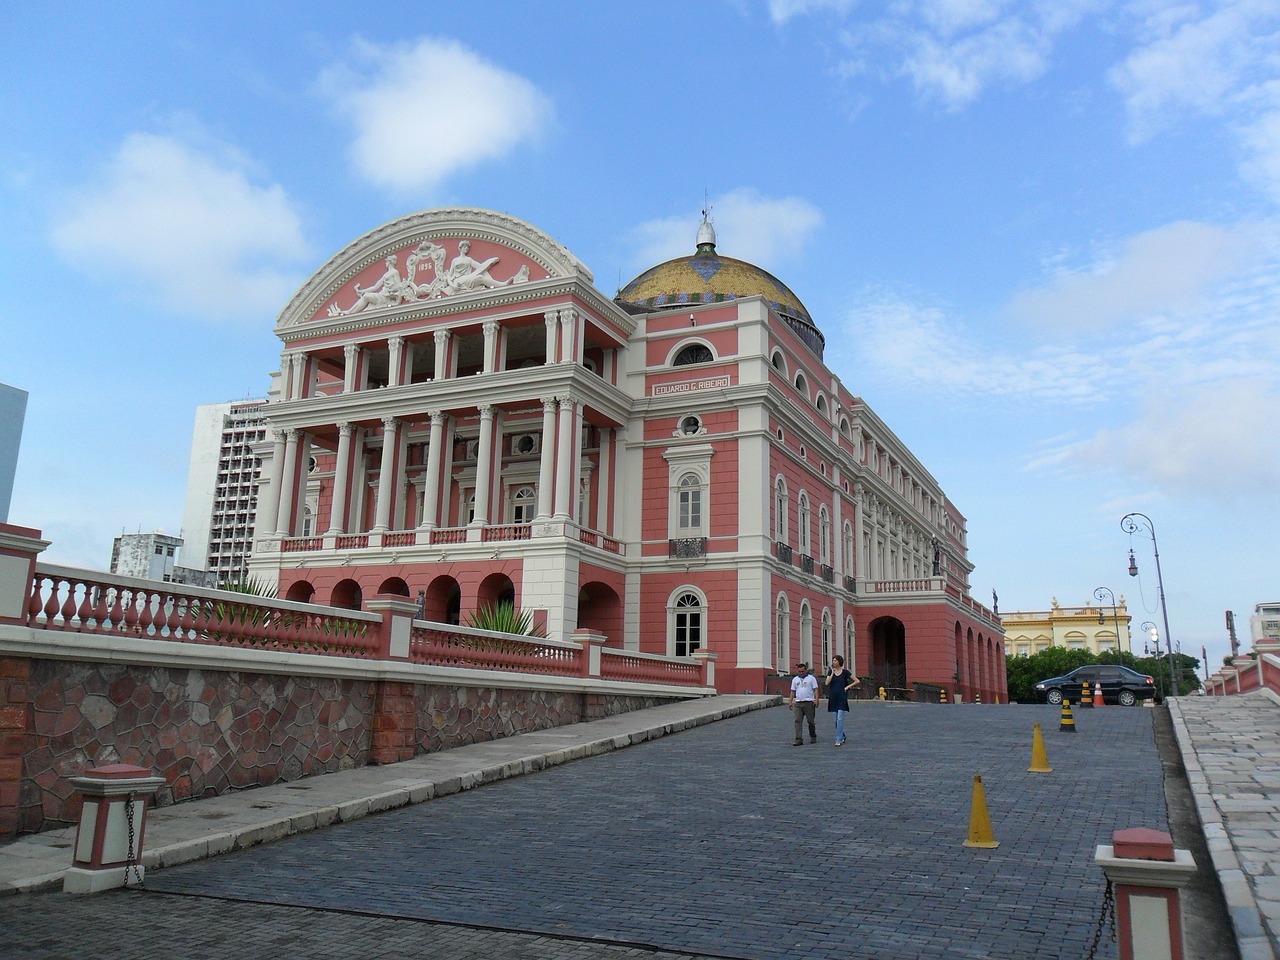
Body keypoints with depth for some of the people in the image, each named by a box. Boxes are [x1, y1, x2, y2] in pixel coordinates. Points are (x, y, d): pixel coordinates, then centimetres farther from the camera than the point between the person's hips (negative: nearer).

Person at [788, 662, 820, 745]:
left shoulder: (811, 678, 4)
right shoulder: (795, 679, 15)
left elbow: (815, 690, -1)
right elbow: (793, 691, 17)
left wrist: (816, 699, -13)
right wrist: (790, 701, 8)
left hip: (809, 702, -3)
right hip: (798, 703, 3)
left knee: (811, 721, 4)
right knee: (798, 721, -6)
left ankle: (813, 737, 22)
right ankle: (799, 739, -8)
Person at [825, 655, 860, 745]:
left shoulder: (845, 672, -2)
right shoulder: (830, 671, 7)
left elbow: (857, 681, 1)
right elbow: (827, 683, -6)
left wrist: (848, 687, -6)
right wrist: (832, 673, -10)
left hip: (842, 698, -4)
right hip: (833, 697, 4)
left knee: (840, 719, -10)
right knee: (836, 719, 10)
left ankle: (839, 740, -10)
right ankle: (842, 737, 28)